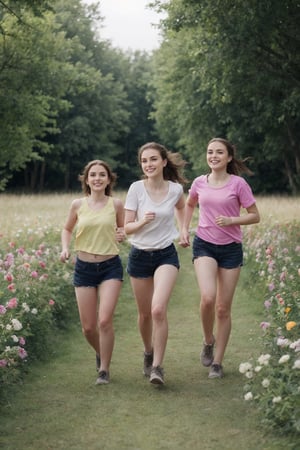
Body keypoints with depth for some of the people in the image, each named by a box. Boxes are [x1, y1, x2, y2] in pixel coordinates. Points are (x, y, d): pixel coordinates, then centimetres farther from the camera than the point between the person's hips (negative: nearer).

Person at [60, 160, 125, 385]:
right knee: (88, 327, 3)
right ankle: (101, 354, 36)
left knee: (105, 320, -15)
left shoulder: (116, 204, -2)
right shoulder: (78, 205, 1)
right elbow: (67, 229, 16)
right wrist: (65, 248, -1)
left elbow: (123, 228, 14)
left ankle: (104, 369, 2)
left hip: (110, 267, -2)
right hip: (84, 268, 2)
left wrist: (123, 234, -9)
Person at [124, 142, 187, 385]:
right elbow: (127, 227, -7)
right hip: (140, 256, 1)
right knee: (144, 313, 12)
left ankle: (157, 366, -12)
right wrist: (142, 221, -25)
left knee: (159, 310, -20)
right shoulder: (136, 188, -8)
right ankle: (148, 352, 40)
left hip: (166, 255, -1)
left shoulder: (175, 189, -4)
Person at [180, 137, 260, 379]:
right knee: (208, 297, -22)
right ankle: (208, 340, 7)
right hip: (204, 245, 1)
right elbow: (189, 205, 24)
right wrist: (184, 229, 11)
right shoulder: (199, 183, 3)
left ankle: (217, 362, 16)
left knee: (223, 308, 3)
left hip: (231, 249, -1)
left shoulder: (238, 184, -6)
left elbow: (255, 216, -2)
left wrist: (231, 220, -18)